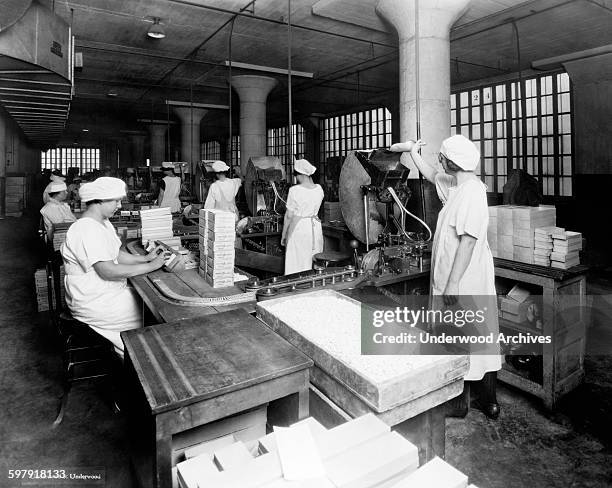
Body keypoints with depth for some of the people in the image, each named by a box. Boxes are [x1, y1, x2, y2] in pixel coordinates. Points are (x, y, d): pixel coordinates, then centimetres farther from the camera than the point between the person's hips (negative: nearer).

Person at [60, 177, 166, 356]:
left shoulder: (104, 224, 12)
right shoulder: (86, 230, -22)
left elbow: (116, 255, 15)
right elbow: (108, 271, -28)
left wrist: (145, 258, 0)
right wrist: (151, 266, -24)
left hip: (110, 292, 10)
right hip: (93, 302, -10)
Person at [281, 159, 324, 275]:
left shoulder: (294, 190, -13)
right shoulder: (319, 189, 1)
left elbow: (289, 216, -9)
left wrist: (283, 235, 2)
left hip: (298, 227, -5)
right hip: (316, 226, 5)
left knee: (297, 265, 3)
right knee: (314, 264, 13)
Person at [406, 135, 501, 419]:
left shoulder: (471, 192, -19)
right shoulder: (457, 185, 9)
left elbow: (468, 241, -25)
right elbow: (434, 177, 30)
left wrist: (453, 283, -25)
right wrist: (415, 155, 31)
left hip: (464, 280, -10)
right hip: (464, 278, 10)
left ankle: (461, 403, 18)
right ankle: (489, 402, 27)